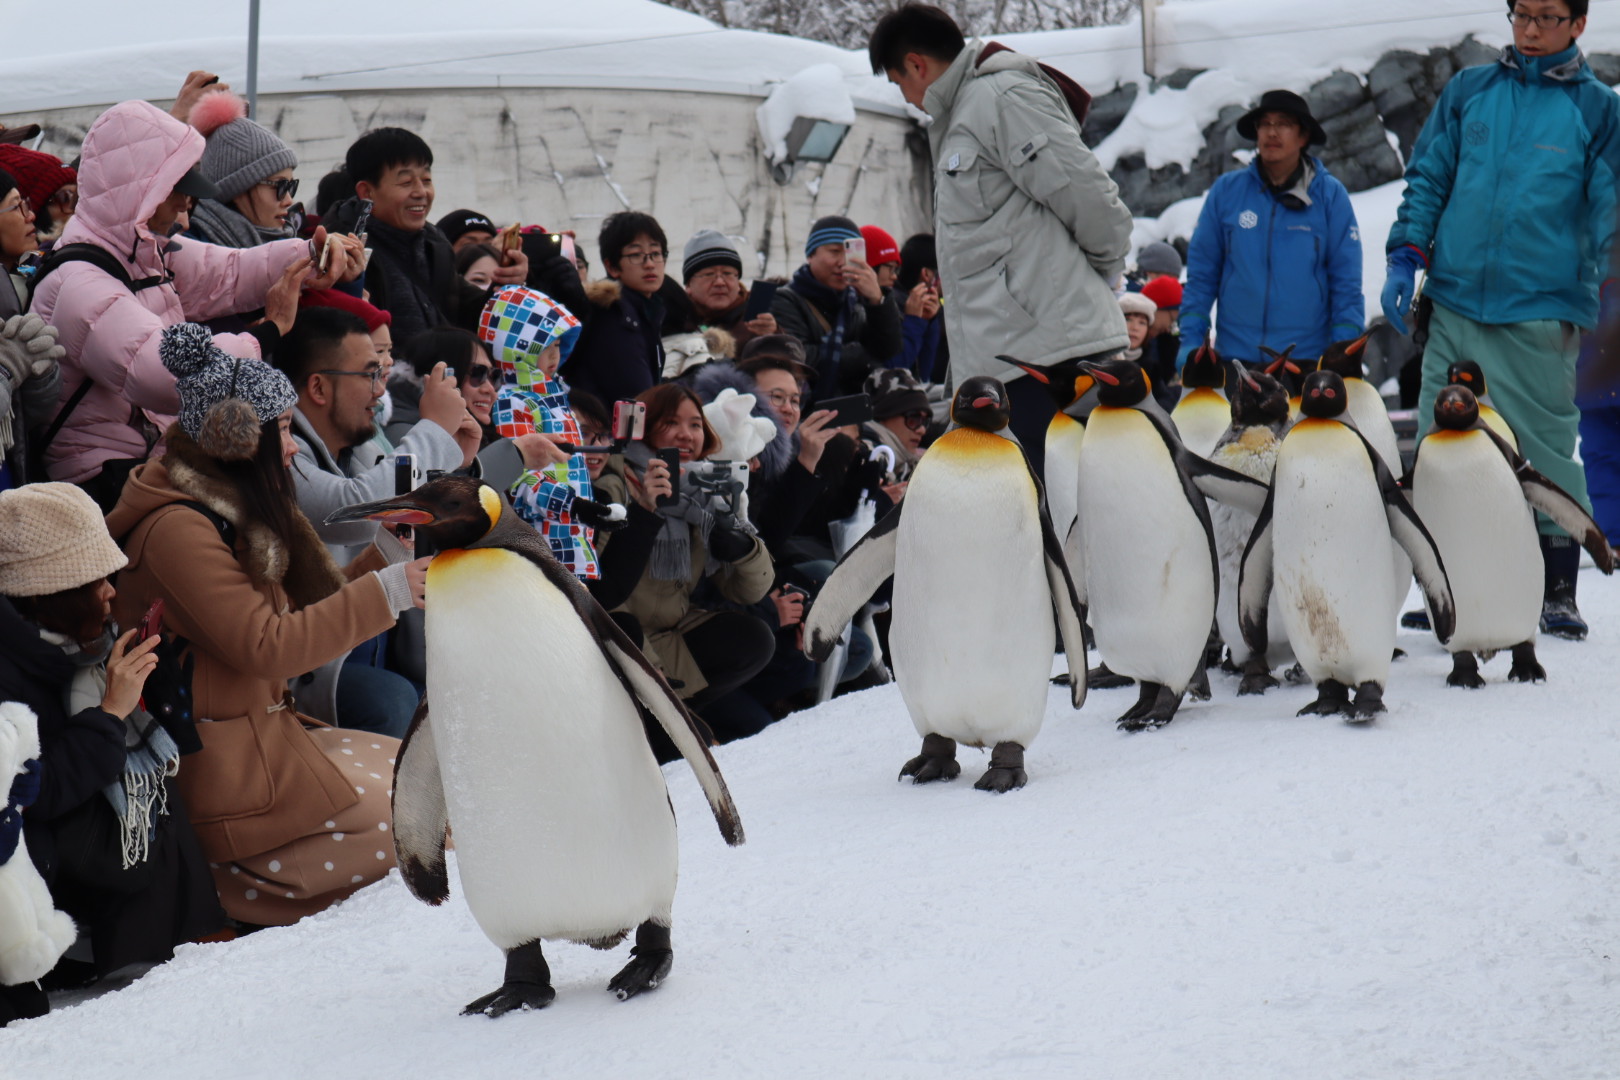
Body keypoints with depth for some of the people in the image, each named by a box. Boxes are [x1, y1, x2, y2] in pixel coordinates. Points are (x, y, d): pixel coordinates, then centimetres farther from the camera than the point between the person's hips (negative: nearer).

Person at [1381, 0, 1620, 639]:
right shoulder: (1468, 91, 12)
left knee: (1545, 447, -2)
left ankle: (1557, 592, 9)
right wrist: (1405, 257, 3)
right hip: (1454, 304, 3)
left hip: (1541, 311, -3)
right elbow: (1427, 179, 14)